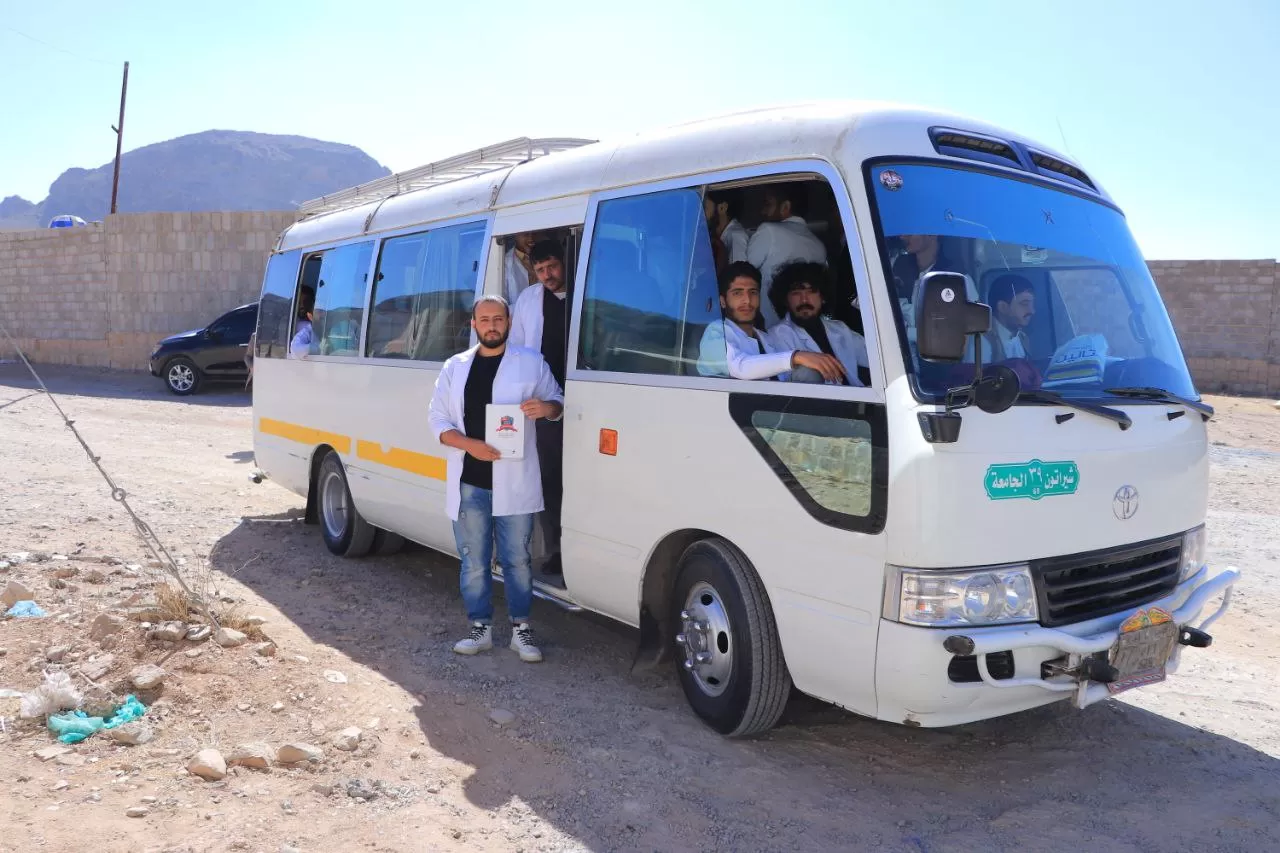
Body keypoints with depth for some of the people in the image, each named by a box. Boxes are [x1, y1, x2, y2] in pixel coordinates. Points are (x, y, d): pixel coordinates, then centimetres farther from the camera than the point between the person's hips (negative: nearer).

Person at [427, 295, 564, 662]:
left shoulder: (531, 362, 3)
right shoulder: (455, 367, 8)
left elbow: (558, 402, 10)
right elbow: (437, 419, 6)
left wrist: (545, 408, -15)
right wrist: (470, 445, -12)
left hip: (514, 482, -2)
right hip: (468, 482, 2)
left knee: (517, 559, 6)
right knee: (474, 562, 8)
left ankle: (521, 629, 17)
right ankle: (480, 628, 21)